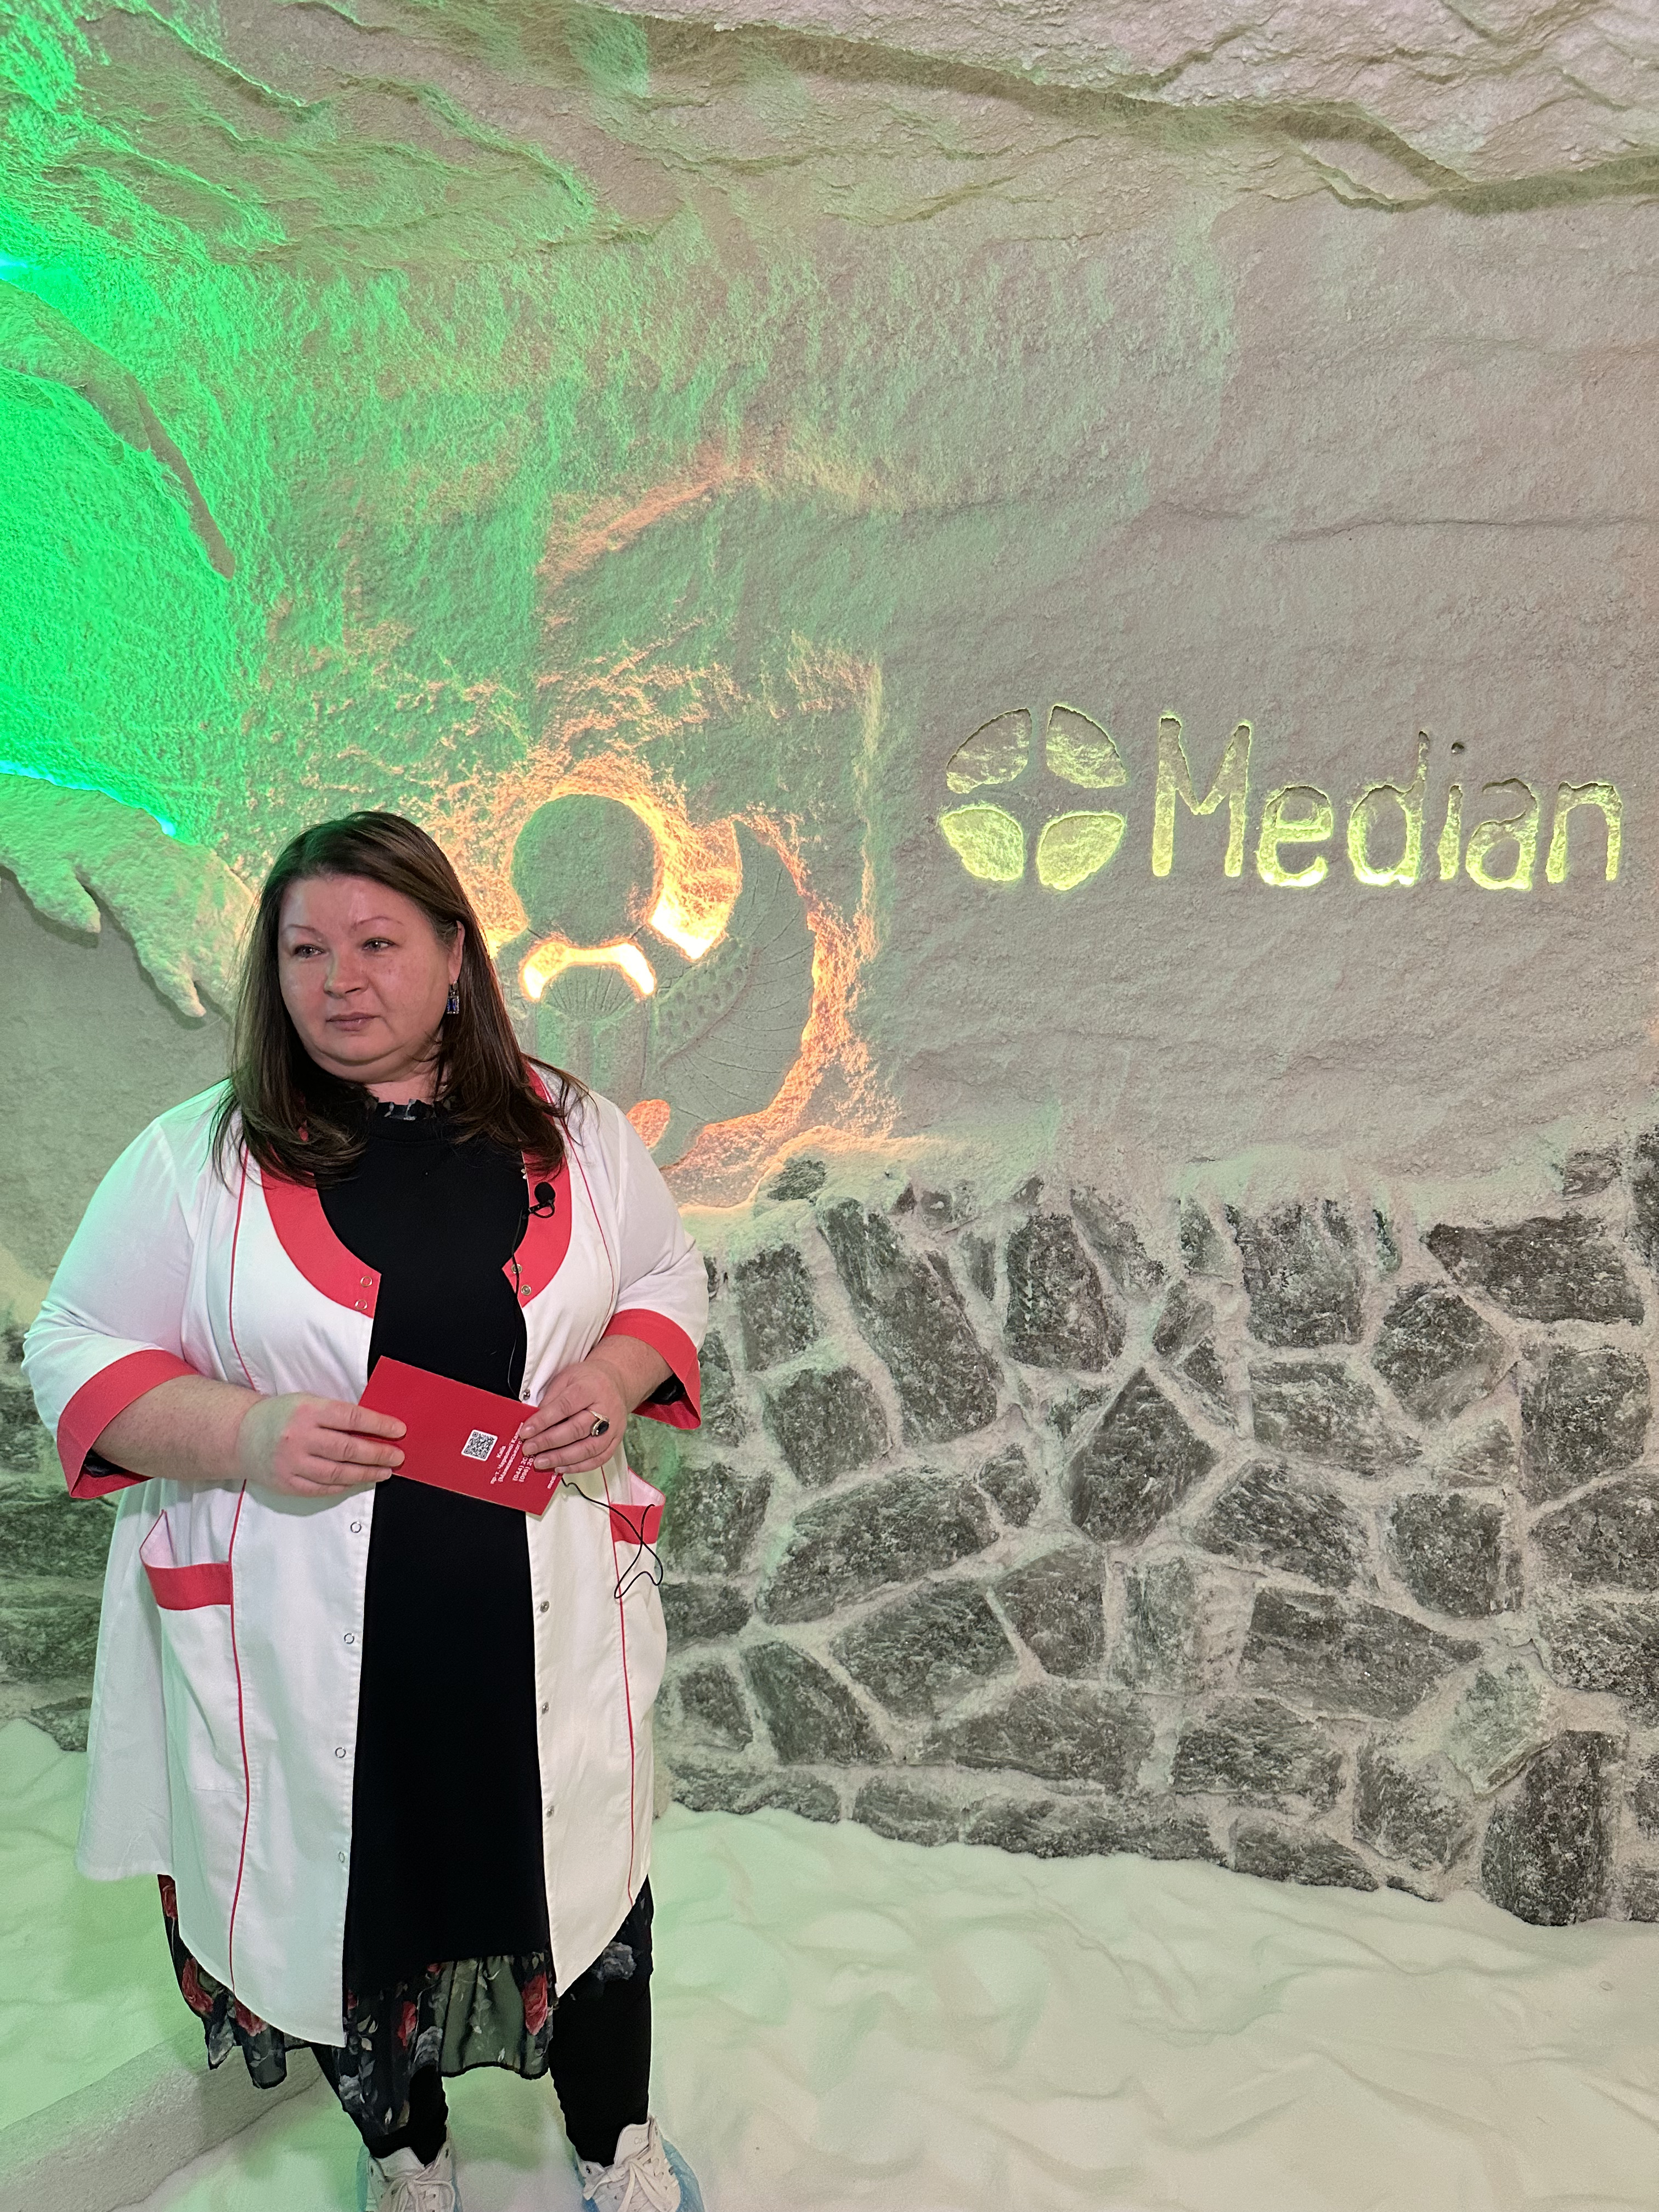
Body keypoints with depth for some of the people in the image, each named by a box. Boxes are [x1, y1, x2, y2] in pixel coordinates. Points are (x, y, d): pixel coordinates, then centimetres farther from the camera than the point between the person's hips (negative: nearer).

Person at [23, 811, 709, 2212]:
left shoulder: (572, 1130, 1)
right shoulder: (198, 1157, -5)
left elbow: (670, 1278, 11)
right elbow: (77, 1353, 0)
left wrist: (616, 1373, -11)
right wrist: (244, 1433, -18)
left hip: (545, 1615, 1)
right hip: (299, 1641, -1)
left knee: (584, 1871, 17)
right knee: (341, 1889, 18)